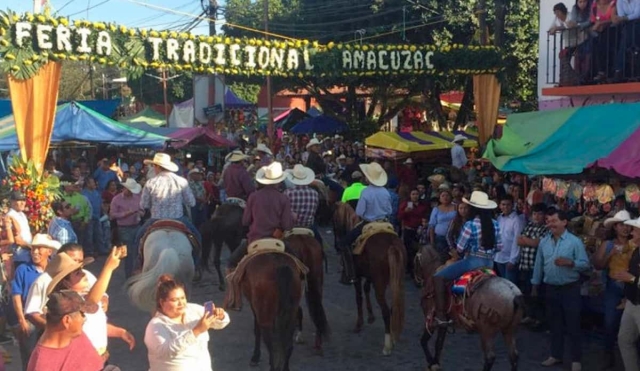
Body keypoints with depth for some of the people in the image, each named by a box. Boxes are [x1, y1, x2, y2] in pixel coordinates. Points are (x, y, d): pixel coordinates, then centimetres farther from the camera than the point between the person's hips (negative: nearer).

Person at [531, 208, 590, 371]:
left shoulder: (575, 241, -11)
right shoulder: (543, 242, 4)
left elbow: (585, 264, -12)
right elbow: (539, 265, 11)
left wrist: (569, 262, -28)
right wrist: (535, 285, 14)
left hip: (570, 289, -5)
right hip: (551, 289, 5)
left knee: (573, 325, 2)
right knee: (555, 324, 15)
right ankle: (556, 355, 28)